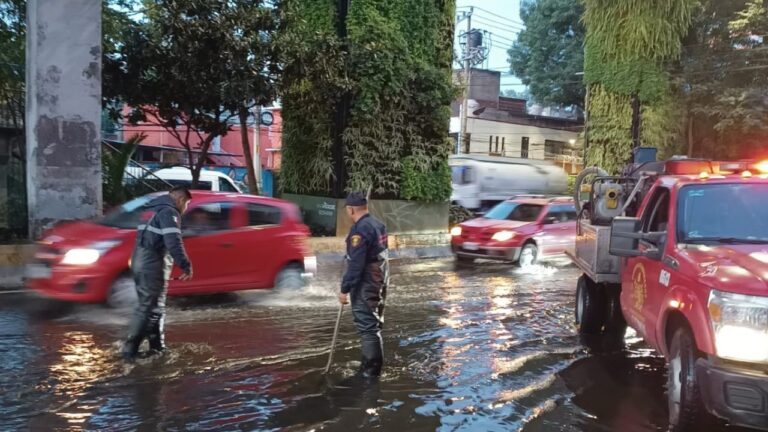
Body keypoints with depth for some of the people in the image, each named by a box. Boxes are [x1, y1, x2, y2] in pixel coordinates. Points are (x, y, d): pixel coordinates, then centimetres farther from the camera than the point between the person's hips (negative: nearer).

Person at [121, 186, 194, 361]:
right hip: (153, 265, -10)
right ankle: (130, 349, -8)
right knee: (148, 308, -7)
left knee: (154, 307, 15)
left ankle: (157, 347, 20)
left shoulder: (156, 210, 21)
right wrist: (186, 266, -20)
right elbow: (173, 243, -22)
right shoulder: (169, 212, -10)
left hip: (141, 263, 10)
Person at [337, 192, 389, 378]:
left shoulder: (360, 230, -19)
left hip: (365, 286, -10)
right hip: (379, 282, 10)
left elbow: (355, 264, -22)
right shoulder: (378, 225, 10)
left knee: (367, 326, -3)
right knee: (374, 324, 18)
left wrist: (345, 289, -17)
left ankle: (371, 368, 2)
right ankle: (373, 364, 28)